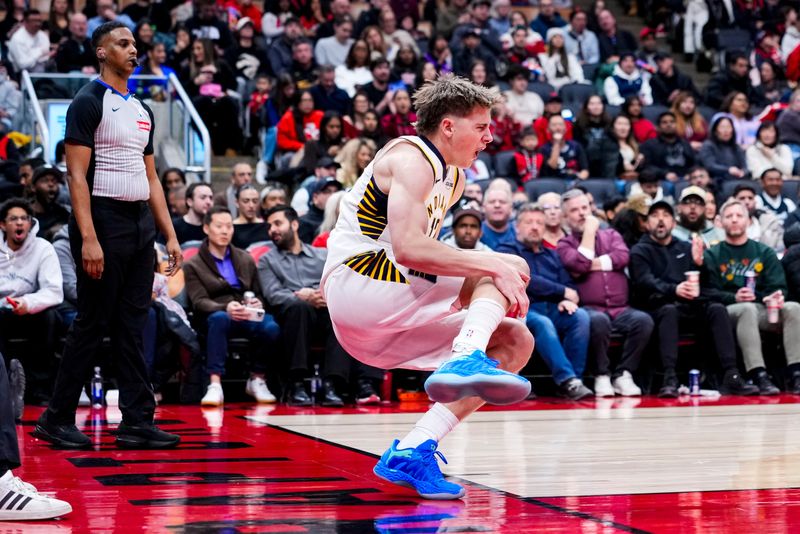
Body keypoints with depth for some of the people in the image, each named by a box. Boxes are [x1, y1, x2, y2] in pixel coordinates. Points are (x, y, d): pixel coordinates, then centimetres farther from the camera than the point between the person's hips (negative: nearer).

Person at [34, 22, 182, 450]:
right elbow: (77, 176, -13)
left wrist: (170, 235, 12)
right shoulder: (89, 102, -7)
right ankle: (57, 419, 7)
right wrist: (88, 239, -21)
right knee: (92, 325, -3)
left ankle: (137, 422, 8)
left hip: (140, 224, 7)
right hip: (104, 221, -7)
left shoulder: (142, 110, 16)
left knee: (131, 327, 7)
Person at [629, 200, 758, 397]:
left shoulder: (686, 248, 27)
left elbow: (703, 284, 16)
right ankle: (669, 380, -50)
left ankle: (731, 377, -35)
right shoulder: (640, 251, 13)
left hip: (691, 307, 4)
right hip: (658, 306, -4)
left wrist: (698, 263, -8)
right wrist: (674, 290, -28)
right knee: (669, 311, -37)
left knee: (717, 309, -25)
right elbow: (645, 282, -7)